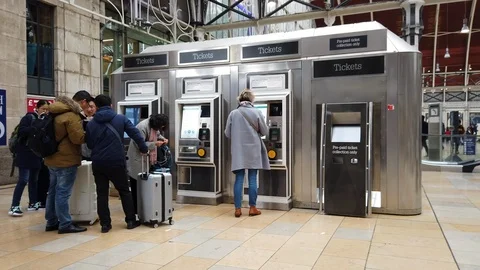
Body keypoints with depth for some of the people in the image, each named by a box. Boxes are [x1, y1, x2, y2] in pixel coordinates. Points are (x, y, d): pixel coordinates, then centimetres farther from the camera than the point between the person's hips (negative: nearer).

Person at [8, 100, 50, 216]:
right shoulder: (28, 117, -6)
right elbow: (21, 131, -18)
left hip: (37, 155, 6)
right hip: (26, 155, -6)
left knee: (34, 180, 13)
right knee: (23, 180, -8)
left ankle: (33, 203, 22)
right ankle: (14, 206, -3)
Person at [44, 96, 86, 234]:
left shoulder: (52, 116, 14)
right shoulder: (71, 116, -12)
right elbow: (78, 138, -18)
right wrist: (87, 134, -1)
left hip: (52, 159, 9)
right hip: (66, 160, -9)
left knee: (53, 191, 14)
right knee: (63, 193, -6)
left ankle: (51, 222, 22)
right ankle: (65, 225, 0)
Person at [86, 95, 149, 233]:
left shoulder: (91, 124, 6)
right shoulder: (121, 118, 1)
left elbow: (89, 145, 10)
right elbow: (135, 133, -3)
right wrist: (144, 149, 6)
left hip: (98, 163, 2)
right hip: (116, 161, -1)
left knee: (102, 193, 9)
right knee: (124, 191, 11)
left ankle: (105, 224, 9)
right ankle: (131, 221, 14)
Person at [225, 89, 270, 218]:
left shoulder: (233, 113, -1)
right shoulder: (257, 112, -4)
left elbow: (227, 134, 4)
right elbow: (265, 131, 2)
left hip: (238, 150, 1)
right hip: (253, 150, -1)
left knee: (239, 179, 4)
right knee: (252, 179, 5)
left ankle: (238, 209, 7)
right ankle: (252, 208, 11)